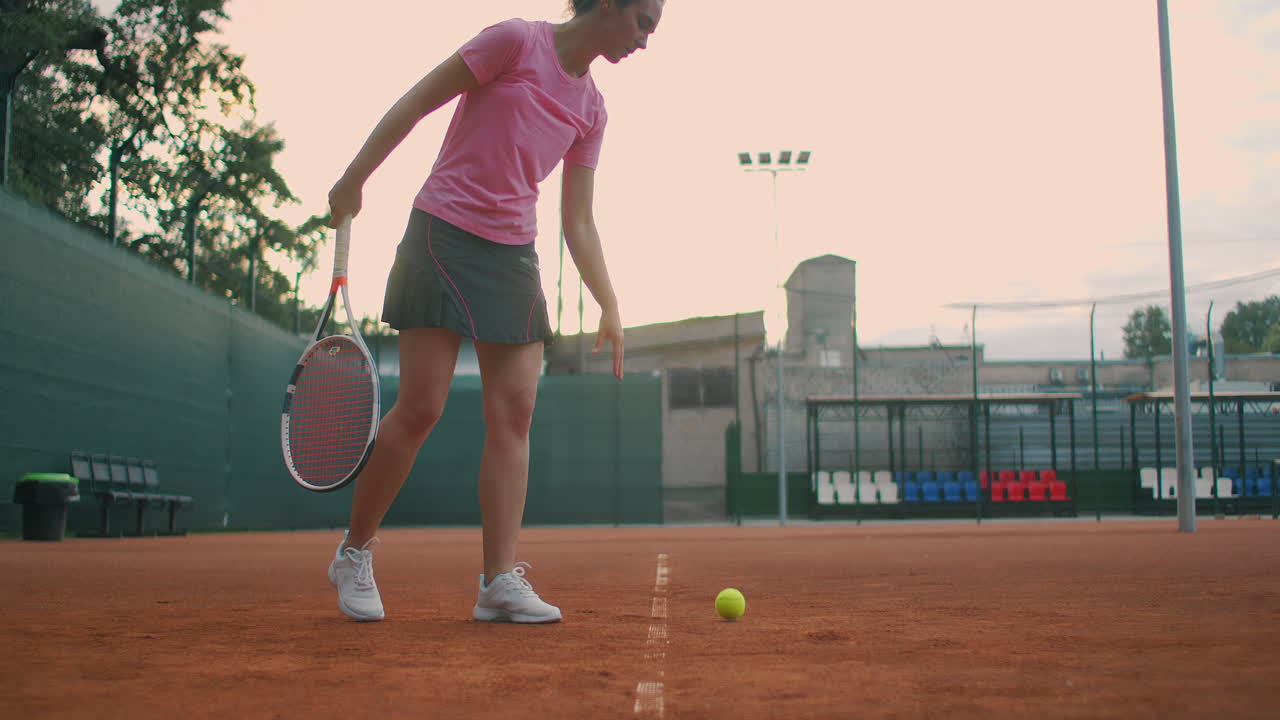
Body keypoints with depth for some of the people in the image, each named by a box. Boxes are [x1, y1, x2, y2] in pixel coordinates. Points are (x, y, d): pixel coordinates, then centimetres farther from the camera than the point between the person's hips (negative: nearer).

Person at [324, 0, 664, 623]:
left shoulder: (591, 110, 11)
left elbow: (578, 223, 13)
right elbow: (413, 104, -4)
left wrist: (609, 308, 6)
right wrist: (353, 180, -6)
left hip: (513, 256, 6)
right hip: (443, 234, -6)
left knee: (514, 411, -5)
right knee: (420, 409, -8)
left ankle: (499, 582, -4)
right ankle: (354, 551, 11)